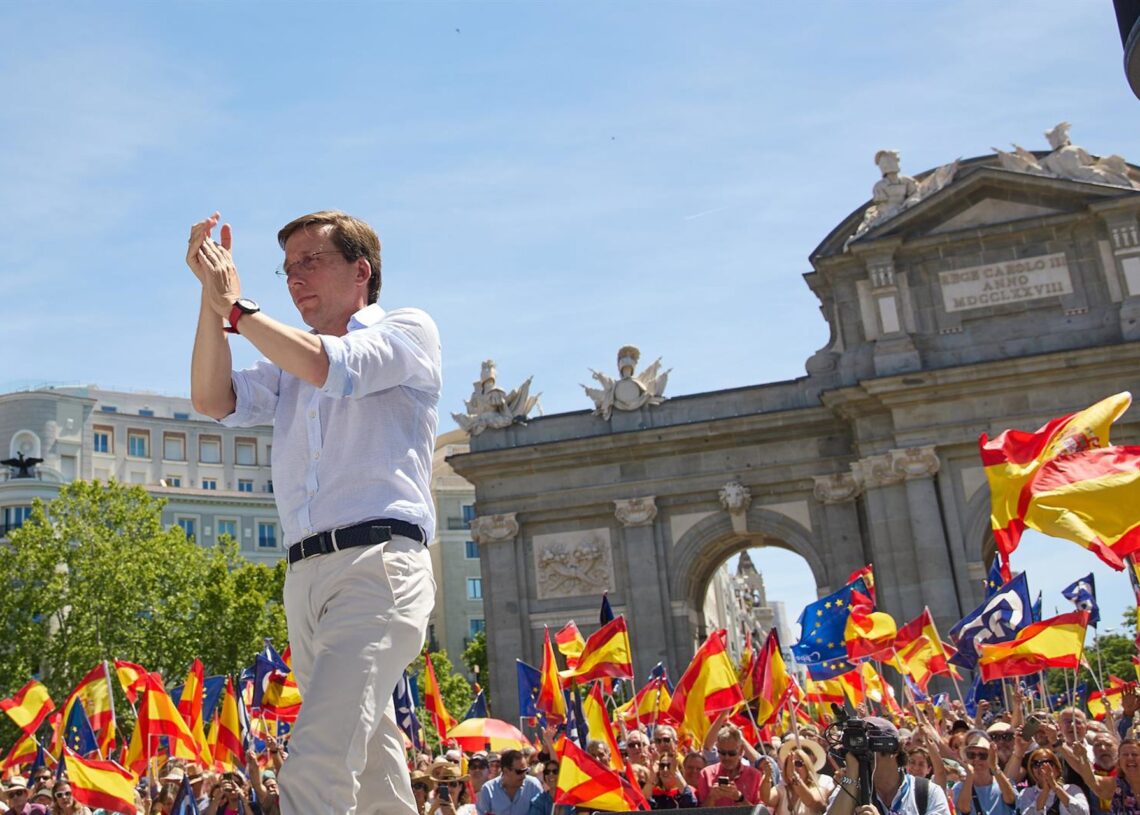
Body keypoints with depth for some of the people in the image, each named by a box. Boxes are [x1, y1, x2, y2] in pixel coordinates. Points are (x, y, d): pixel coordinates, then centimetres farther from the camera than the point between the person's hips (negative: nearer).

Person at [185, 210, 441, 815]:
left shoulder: (408, 330, 9)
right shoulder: (289, 362, 27)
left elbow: (330, 367, -9)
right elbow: (213, 400, 11)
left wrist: (237, 305, 1)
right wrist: (212, 296, 3)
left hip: (377, 564, -7)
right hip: (306, 573, 7)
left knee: (316, 763, -22)